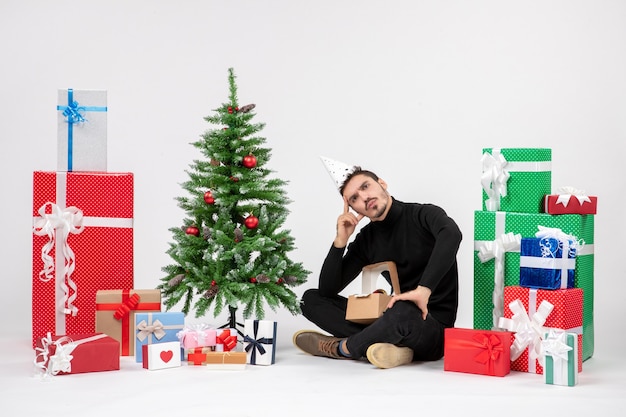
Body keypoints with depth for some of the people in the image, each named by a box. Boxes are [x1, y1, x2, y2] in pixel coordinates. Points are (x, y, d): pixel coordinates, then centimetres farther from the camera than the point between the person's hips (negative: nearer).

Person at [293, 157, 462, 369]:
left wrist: (424, 290, -40)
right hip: (395, 319, 6)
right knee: (311, 299, 2)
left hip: (433, 324, -6)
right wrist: (340, 240, -6)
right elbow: (327, 290, 7)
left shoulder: (423, 215, -8)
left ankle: (340, 348, -11)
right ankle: (389, 346, -21)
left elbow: (451, 233, -33)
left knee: (402, 313, -42)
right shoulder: (366, 240, 9)